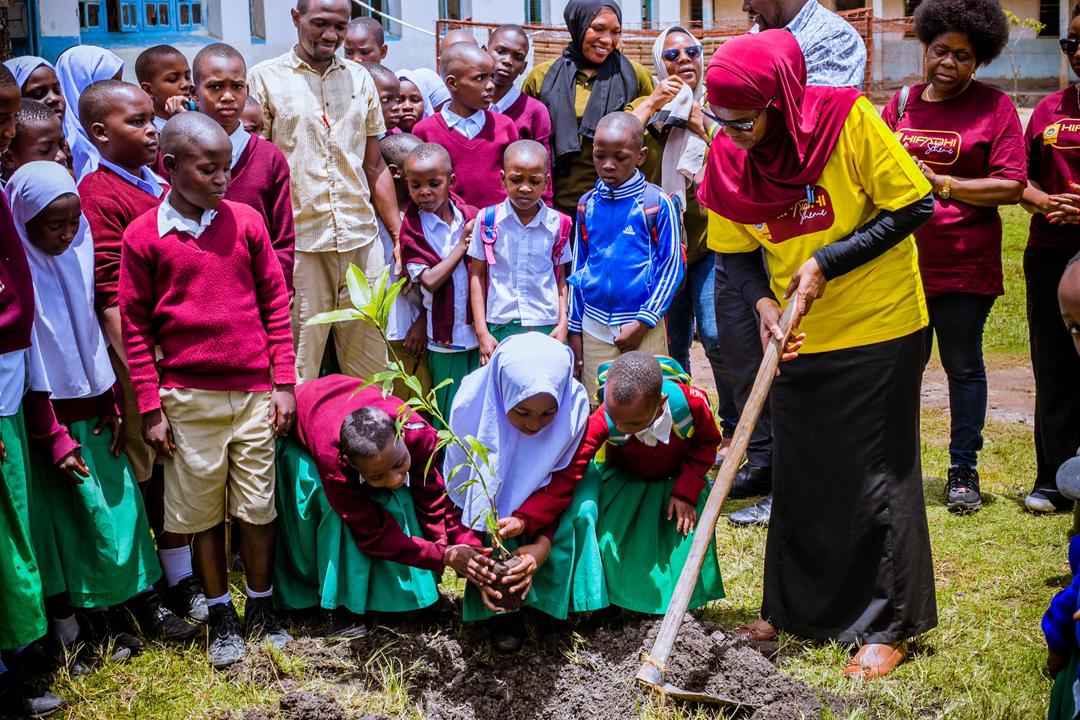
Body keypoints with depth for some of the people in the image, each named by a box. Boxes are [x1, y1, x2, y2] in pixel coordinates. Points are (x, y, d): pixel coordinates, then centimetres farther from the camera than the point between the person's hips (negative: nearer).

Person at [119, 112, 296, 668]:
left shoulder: (245, 221, 1)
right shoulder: (143, 236, -3)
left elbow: (276, 303, 6)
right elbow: (135, 326, 0)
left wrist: (284, 382, 3)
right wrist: (151, 408, -2)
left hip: (254, 390, 1)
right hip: (188, 397, -1)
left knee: (258, 506, 9)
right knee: (202, 511, 8)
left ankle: (262, 607, 26)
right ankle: (220, 616, 25)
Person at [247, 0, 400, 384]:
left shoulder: (360, 79, 13)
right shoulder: (264, 78, 1)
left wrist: (399, 234, 13)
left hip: (362, 240, 4)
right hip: (297, 243, -4)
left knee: (374, 367, 8)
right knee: (298, 370, 1)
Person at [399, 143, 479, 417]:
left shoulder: (471, 217, 1)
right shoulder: (411, 227, -6)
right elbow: (430, 281, -16)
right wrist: (462, 244, -13)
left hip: (480, 331, 2)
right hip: (445, 339, -2)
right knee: (452, 413, 5)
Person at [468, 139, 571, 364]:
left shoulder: (557, 224, 2)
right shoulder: (487, 220, 0)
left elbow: (560, 277, 10)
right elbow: (478, 275, 4)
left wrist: (563, 322, 1)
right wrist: (482, 332, 0)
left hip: (546, 327, 0)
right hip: (499, 327, 0)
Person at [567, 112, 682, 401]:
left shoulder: (657, 203, -6)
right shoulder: (587, 204, 6)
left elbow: (671, 267, -5)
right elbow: (579, 266, 13)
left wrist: (642, 323, -10)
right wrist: (574, 328, 11)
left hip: (643, 326, -4)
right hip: (594, 325, 4)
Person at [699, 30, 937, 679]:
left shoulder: (848, 119, -19)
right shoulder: (729, 156, -6)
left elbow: (915, 205, -15)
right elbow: (736, 251, 2)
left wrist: (827, 262, -20)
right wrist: (764, 304, -17)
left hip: (879, 330, -5)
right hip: (801, 336, 5)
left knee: (877, 475, 1)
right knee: (800, 475, 13)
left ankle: (889, 628, 13)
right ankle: (793, 608, 28)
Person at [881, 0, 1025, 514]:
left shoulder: (994, 107, -2)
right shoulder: (901, 103, 9)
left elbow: (1011, 186, -9)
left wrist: (942, 184, -15)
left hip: (964, 265, -3)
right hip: (902, 259, 3)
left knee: (963, 366, 5)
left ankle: (963, 471, 17)